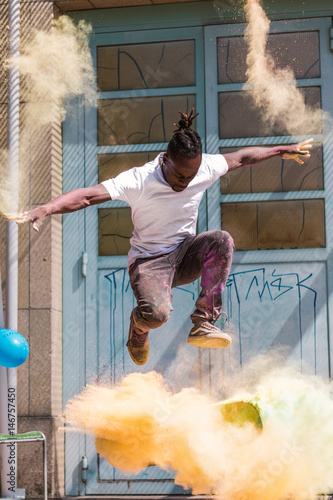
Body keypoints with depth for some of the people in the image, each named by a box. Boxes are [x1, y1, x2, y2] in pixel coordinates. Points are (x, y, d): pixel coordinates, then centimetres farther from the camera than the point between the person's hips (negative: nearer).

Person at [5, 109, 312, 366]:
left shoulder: (204, 168, -8)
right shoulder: (138, 181, -22)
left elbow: (242, 158, 10)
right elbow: (87, 196, -31)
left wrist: (283, 150, 21)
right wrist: (44, 210, -45)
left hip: (186, 256, 4)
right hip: (149, 261, -4)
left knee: (222, 240, -28)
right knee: (157, 314, -33)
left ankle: (204, 324, -19)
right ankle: (139, 324, 8)